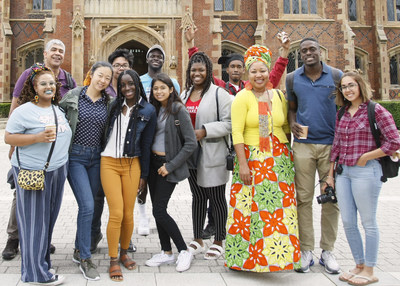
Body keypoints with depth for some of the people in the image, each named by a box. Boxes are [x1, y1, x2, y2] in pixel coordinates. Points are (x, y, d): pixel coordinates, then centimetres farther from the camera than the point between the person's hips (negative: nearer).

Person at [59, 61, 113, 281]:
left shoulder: (109, 102, 4)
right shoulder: (72, 96, -5)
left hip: (96, 157, 4)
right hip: (75, 156, -4)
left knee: (88, 204, 11)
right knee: (87, 205, -12)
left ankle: (78, 250, 29)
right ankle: (85, 259, 1)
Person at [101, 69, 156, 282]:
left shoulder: (148, 111, 2)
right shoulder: (114, 105, 7)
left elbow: (146, 145, 3)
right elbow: (105, 133, 10)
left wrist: (144, 174, 3)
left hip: (132, 164, 0)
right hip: (109, 163, 0)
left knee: (128, 214, 4)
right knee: (116, 213, -6)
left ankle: (124, 253, 27)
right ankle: (113, 261, 8)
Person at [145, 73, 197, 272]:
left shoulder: (178, 110, -12)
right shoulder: (154, 109, 9)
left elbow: (191, 143, -15)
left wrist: (171, 166, -15)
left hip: (168, 165, -7)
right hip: (153, 163, 7)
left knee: (159, 211, -9)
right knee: (157, 210, 9)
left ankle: (184, 251, 6)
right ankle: (166, 253, 21)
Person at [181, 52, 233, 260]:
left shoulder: (219, 93, -8)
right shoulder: (185, 94, 14)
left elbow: (229, 123, -14)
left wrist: (205, 131, -19)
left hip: (212, 154, -6)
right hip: (191, 153, 6)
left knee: (216, 197, 3)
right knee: (197, 196, 15)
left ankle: (218, 242, 18)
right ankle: (198, 240, 26)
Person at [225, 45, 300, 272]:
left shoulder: (279, 96, 10)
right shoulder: (242, 97, -4)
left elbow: (286, 127, 15)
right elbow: (237, 132, -10)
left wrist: (288, 153, 7)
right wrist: (242, 163, -15)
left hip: (280, 159, 4)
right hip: (252, 159, -4)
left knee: (281, 207, 5)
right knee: (254, 208, -2)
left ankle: (281, 253, 19)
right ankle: (252, 257, 12)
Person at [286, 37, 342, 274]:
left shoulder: (336, 75, 2)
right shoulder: (293, 78, 6)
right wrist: (292, 123, -7)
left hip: (331, 144, 0)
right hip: (303, 144, 1)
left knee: (331, 199, 5)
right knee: (304, 198, 3)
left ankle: (328, 250, 18)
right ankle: (306, 250, 13)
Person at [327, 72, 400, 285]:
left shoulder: (376, 111, -6)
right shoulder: (341, 114, 12)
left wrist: (365, 157, -10)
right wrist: (330, 174, 13)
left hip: (365, 171, -6)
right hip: (343, 172, 6)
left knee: (368, 222, 4)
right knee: (347, 222, 10)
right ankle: (359, 265, 27)